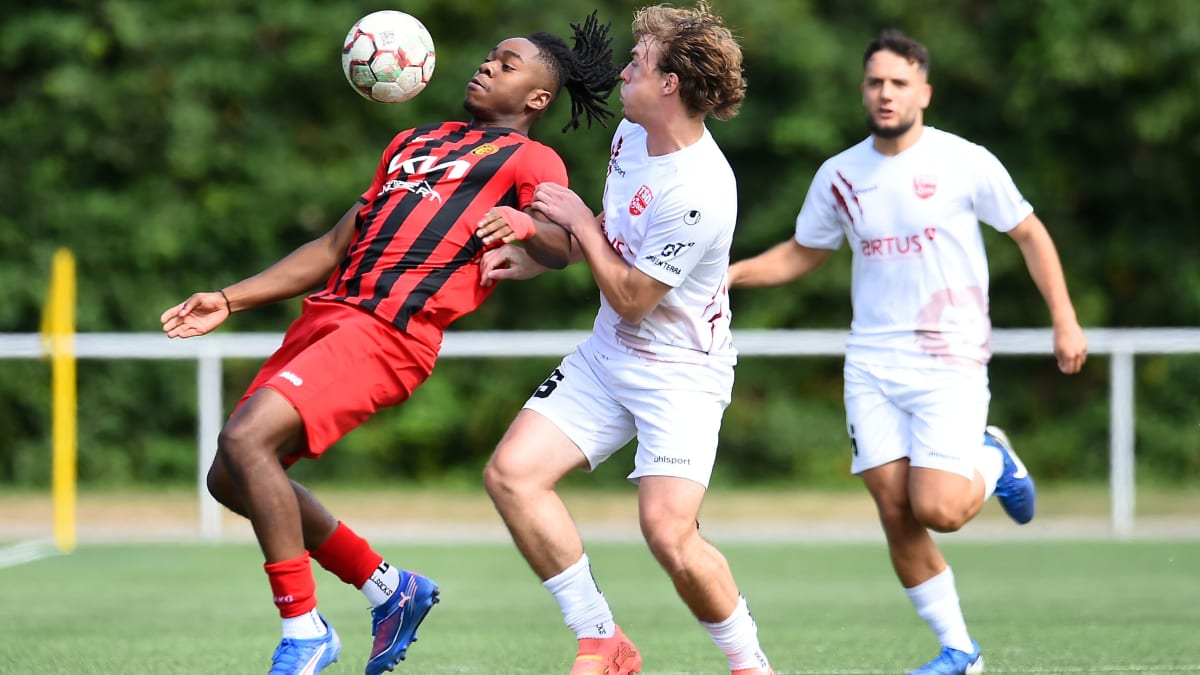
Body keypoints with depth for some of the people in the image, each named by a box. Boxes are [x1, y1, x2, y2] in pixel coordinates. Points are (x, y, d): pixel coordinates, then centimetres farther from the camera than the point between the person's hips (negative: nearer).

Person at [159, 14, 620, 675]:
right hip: (327, 313, 8)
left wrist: (523, 226, -37)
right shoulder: (412, 143, 30)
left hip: (392, 331, -8)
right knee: (231, 479, 9)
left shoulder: (530, 159, 7)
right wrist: (229, 300, 22)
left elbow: (561, 245, -13)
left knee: (246, 439, -24)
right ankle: (391, 589, 21)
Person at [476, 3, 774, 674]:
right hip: (608, 355, 9)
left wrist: (580, 222, -9)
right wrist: (540, 258, 9)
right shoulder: (632, 133, 0)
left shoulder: (698, 193, -27)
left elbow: (631, 298, -20)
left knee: (668, 530, -22)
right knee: (512, 474, -5)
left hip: (680, 372, -9)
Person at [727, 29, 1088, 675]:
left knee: (936, 510, -16)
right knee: (896, 514, -4)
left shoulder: (964, 163, -5)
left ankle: (991, 462, 18)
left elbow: (1029, 234, 5)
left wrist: (1065, 320, 0)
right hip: (872, 365, 4)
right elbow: (802, 253, 20)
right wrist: (729, 273, 5)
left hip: (949, 361, -4)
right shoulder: (839, 176, 6)